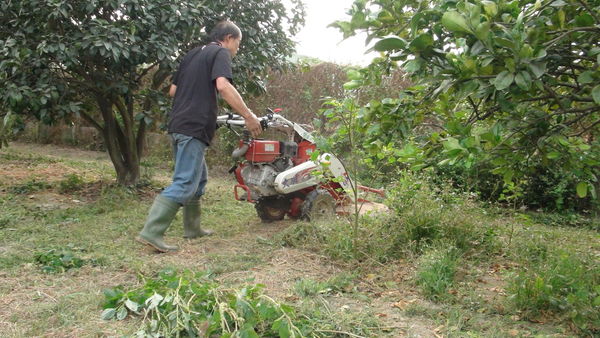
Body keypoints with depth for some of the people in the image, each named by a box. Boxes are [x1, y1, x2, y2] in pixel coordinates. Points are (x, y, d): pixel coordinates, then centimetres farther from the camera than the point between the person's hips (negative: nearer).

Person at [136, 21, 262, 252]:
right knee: (184, 184, -10)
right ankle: (151, 232, -16)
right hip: (195, 127, -9)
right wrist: (248, 116, -19)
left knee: (199, 177, 19)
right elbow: (222, 85, -20)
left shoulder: (192, 54, 23)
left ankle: (192, 228, 26)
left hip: (178, 124, 9)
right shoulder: (220, 53, -1)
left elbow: (173, 90, 24)